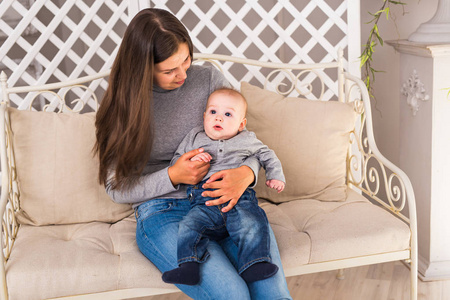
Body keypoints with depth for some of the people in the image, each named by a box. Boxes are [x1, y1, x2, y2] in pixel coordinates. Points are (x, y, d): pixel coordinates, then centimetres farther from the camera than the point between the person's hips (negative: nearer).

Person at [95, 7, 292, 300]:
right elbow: (117, 188, 2)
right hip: (162, 212, -2)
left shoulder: (210, 79, 4)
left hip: (222, 201, 2)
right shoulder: (124, 105, -1)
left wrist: (246, 173, -16)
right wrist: (173, 176, -15)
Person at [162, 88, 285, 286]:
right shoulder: (194, 138, 22)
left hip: (240, 198, 0)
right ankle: (188, 267, -31)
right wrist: (191, 161, -1)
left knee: (253, 225, -29)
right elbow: (175, 163, 21)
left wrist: (276, 176, 16)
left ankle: (253, 266, -32)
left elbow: (268, 156, 33)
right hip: (204, 202, 0)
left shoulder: (247, 140, 21)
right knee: (189, 225, -27)